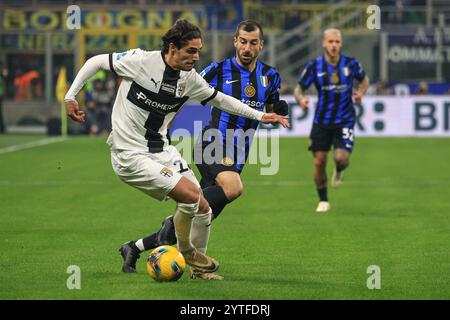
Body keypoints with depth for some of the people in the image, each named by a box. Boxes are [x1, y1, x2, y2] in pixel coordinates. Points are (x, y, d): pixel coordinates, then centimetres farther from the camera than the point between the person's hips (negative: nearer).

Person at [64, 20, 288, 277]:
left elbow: (219, 99, 17)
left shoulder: (190, 79, 0)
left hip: (162, 151, 7)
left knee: (203, 209, 3)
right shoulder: (141, 61, -16)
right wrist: (71, 96, -4)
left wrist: (260, 116, 15)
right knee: (191, 195, -19)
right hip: (131, 155, -7)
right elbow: (96, 62, -3)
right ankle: (185, 252, 6)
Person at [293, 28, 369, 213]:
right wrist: (301, 99, -20)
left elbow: (364, 79, 14)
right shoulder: (314, 66, -6)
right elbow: (299, 88, 3)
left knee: (342, 158, -19)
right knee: (319, 162, -2)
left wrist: (360, 92, -7)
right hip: (321, 121, 1)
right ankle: (323, 201, 19)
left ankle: (339, 171, 20)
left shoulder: (350, 64, -5)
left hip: (345, 121, -1)